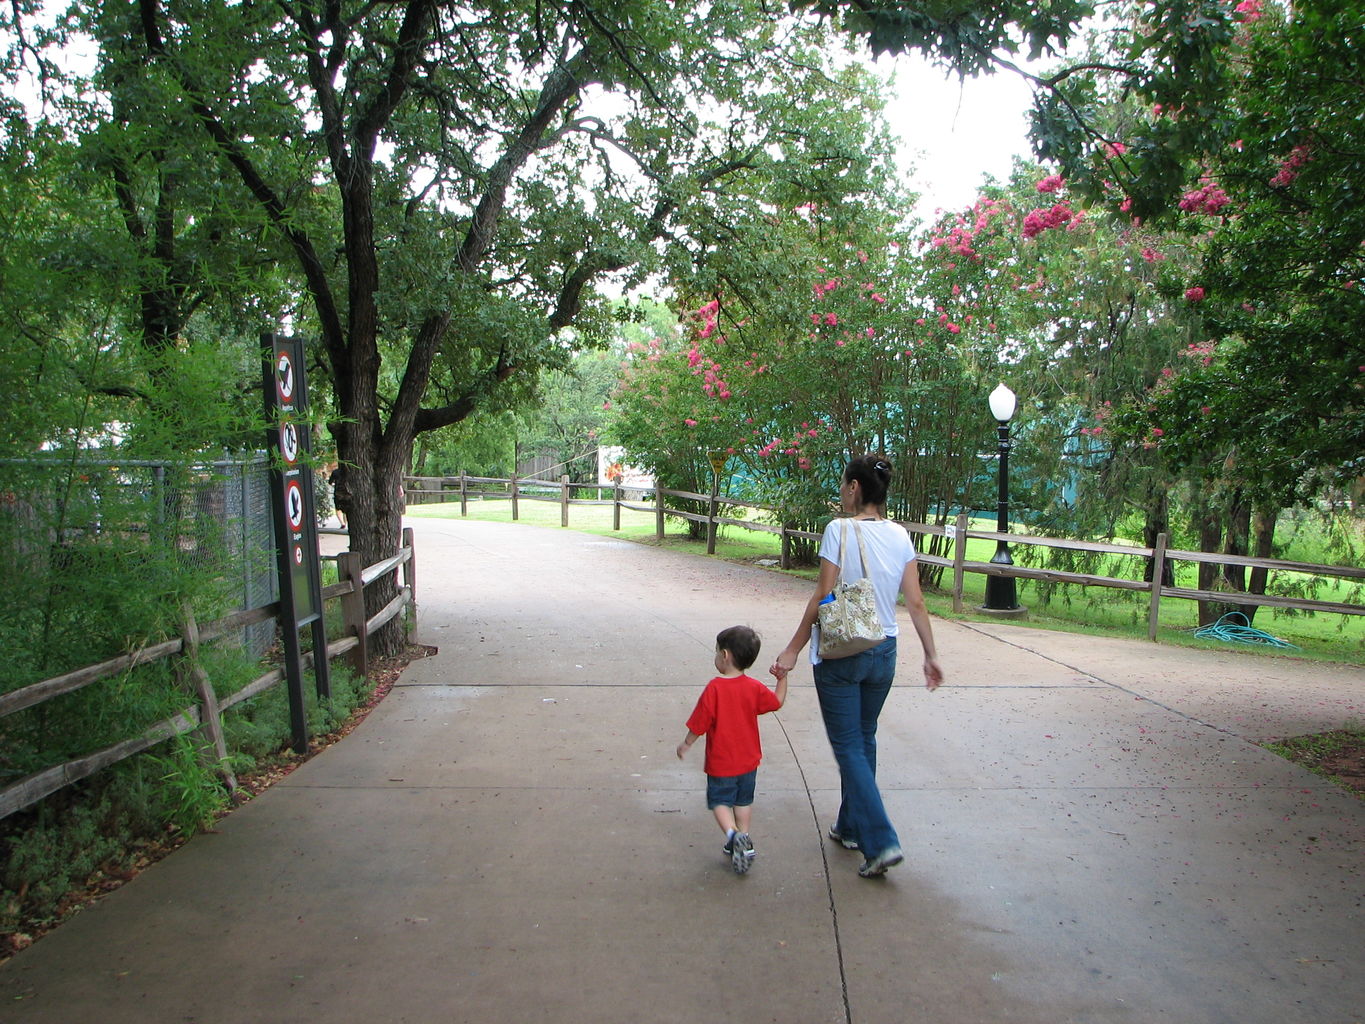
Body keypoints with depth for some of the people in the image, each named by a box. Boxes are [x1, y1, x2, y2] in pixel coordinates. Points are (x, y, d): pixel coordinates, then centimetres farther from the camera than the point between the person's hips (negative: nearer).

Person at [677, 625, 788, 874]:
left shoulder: (714, 688, -20)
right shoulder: (754, 688, -8)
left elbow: (699, 723, -14)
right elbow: (778, 701, 8)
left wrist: (686, 744, 1)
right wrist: (782, 678, 17)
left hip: (720, 763, -4)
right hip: (748, 760, 4)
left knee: (720, 802, 7)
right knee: (744, 801, 19)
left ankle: (733, 835, -16)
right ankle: (744, 842, 25)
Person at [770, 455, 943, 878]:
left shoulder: (839, 530, -15)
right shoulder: (900, 536, 1)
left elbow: (822, 598, -15)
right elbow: (915, 603, 1)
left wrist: (793, 650, -7)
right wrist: (931, 655, 10)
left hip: (840, 653, -6)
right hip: (883, 652, 6)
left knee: (849, 747, 3)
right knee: (864, 740, 20)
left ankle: (881, 841, -5)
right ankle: (851, 826, 32)